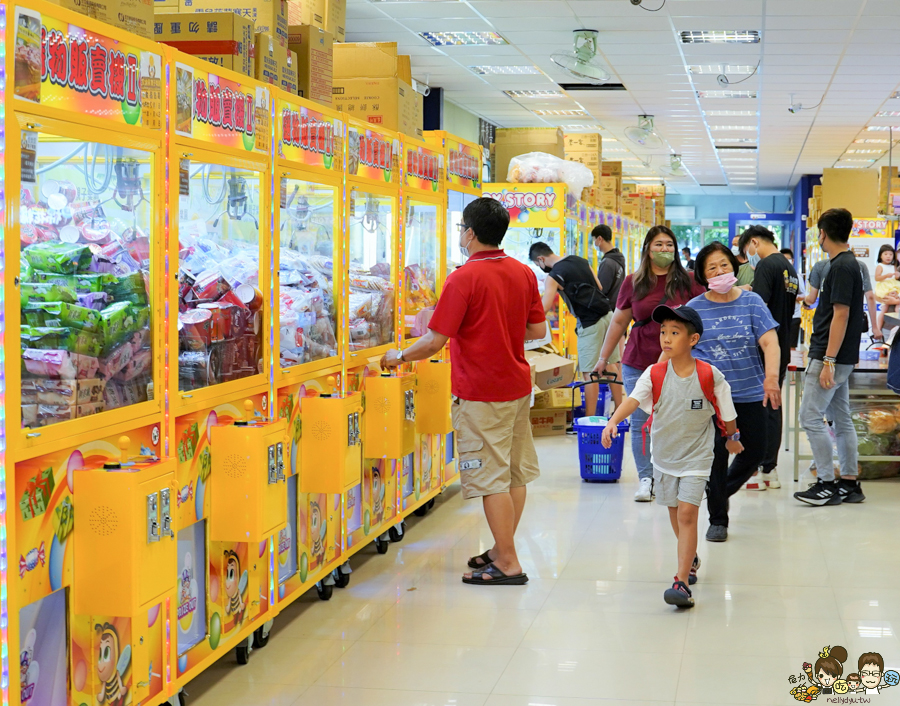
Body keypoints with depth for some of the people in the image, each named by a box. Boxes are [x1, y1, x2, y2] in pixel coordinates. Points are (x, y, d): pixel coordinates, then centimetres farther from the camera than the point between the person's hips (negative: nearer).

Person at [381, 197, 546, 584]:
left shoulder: (464, 278, -16)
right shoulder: (523, 273, 4)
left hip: (481, 393, -8)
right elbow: (538, 329, 11)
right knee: (516, 472, 14)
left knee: (491, 478, -3)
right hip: (518, 385, 8)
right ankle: (502, 548, 25)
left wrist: (398, 357, -1)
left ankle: (507, 564, -1)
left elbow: (435, 340, -17)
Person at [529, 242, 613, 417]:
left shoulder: (554, 277, -11)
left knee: (589, 372, -5)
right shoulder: (580, 260, 11)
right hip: (607, 314, 8)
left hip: (590, 323, -8)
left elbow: (544, 307, -19)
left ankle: (589, 418, -4)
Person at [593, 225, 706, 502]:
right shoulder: (633, 282, 7)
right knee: (640, 423, 2)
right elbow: (619, 321, 13)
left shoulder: (688, 281, 3)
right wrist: (604, 358, 16)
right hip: (638, 364, 1)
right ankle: (646, 479, 11)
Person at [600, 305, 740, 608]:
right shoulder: (655, 374, -7)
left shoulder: (709, 376, -12)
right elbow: (633, 398, -21)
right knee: (675, 514, 18)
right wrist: (613, 421, -38)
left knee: (687, 514, -14)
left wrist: (732, 438, 16)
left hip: (696, 455, -4)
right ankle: (691, 558, 44)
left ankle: (682, 582, -15)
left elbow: (725, 411, 3)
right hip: (664, 453, 4)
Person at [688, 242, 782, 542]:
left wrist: (771, 377, -22)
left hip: (751, 392, 2)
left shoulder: (752, 302, 2)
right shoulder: (694, 308, 1)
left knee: (754, 452, 8)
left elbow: (770, 342, -7)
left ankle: (723, 492, 37)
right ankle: (717, 520, 12)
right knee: (716, 454, -4)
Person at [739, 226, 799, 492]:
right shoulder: (790, 268, 15)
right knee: (773, 408, 13)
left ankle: (753, 472, -2)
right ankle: (769, 470, 17)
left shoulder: (766, 266, -13)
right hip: (783, 350, 9)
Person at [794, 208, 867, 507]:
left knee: (810, 418, -7)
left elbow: (841, 315, -21)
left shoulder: (841, 267, -17)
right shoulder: (848, 264, 13)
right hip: (841, 358, 10)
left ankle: (827, 484, -3)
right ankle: (849, 483, 16)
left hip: (830, 356, -10)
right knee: (841, 419, 12)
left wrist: (828, 361, -22)